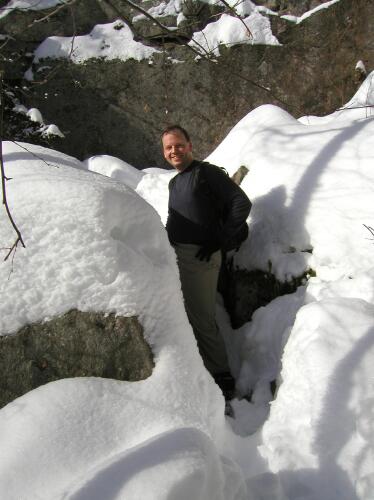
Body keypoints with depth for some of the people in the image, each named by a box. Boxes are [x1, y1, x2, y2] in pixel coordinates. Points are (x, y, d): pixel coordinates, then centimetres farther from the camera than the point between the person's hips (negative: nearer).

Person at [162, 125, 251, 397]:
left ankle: (222, 377, 11)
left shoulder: (206, 173, -6)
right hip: (175, 257, 8)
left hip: (199, 257, -8)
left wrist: (218, 242, -15)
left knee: (202, 320, -4)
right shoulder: (174, 183, 18)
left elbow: (242, 203, -13)